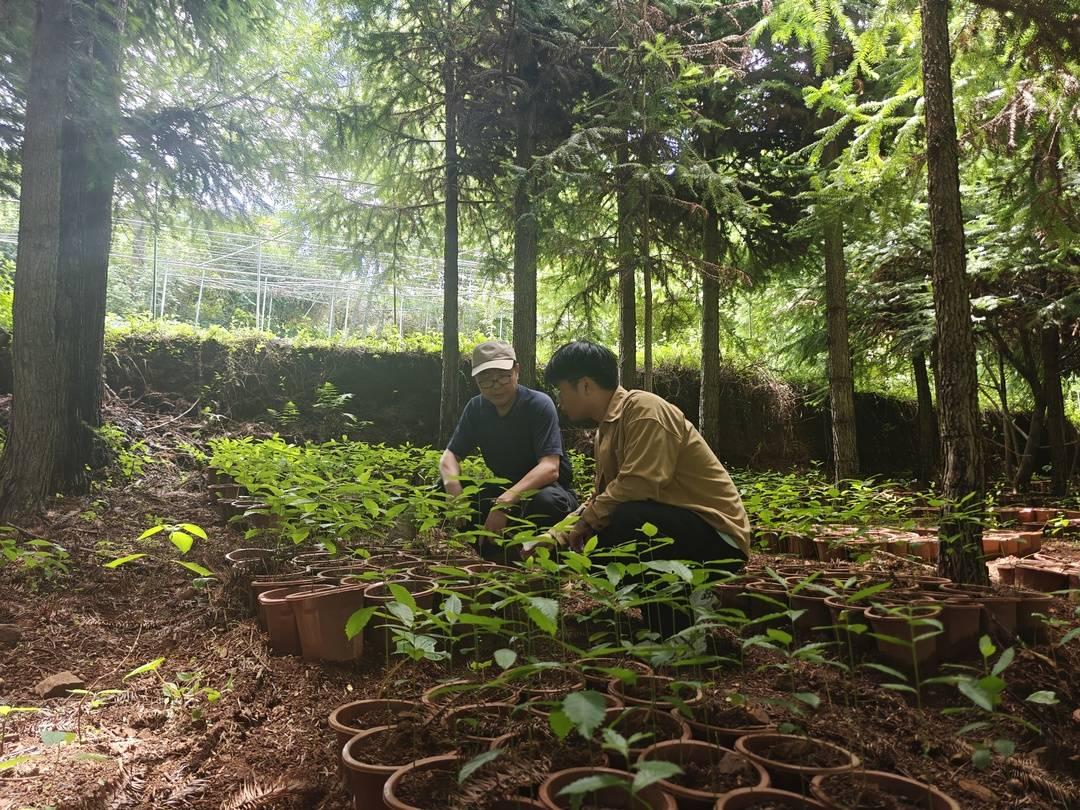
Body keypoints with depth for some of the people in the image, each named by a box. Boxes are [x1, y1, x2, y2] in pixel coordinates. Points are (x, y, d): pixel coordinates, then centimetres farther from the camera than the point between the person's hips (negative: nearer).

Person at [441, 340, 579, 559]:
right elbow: (450, 455, -2)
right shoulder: (476, 408, -2)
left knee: (547, 501, -40)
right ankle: (493, 554, -3)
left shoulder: (539, 404, -19)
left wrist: (505, 502, -43)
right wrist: (455, 494, -26)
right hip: (503, 488, 5)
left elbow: (550, 468, -28)